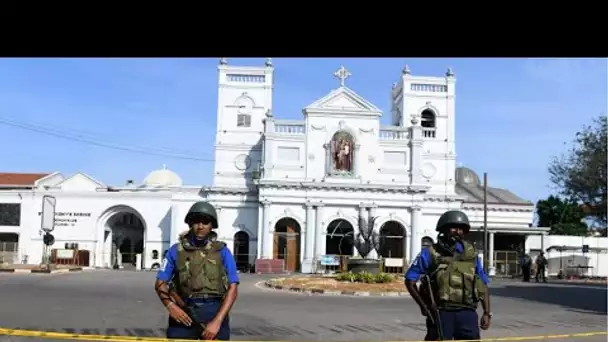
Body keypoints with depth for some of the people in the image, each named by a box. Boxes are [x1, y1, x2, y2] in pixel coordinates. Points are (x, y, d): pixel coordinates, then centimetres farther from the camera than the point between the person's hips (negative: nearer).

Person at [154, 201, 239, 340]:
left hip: (214, 312, 0)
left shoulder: (222, 252, 3)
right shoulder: (176, 250, 6)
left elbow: (232, 288, -1)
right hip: (184, 313, 0)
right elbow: (160, 283, 8)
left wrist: (217, 321, -12)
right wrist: (170, 305, -12)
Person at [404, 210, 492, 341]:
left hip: (466, 313, 2)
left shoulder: (471, 253, 8)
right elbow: (410, 280, 2)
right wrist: (424, 306, -3)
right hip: (440, 314, -2)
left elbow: (483, 285, 12)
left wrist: (487, 313, 3)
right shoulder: (430, 253, -1)